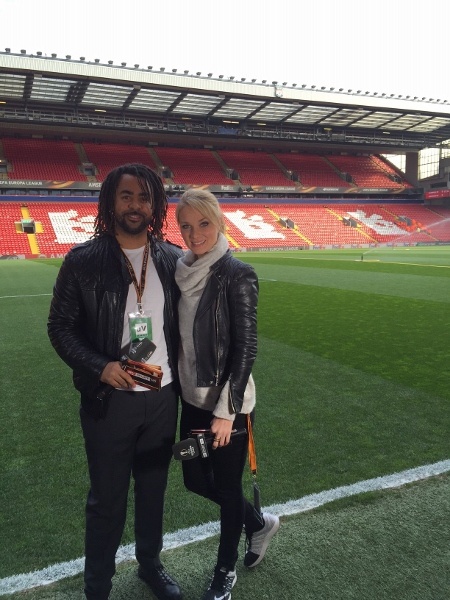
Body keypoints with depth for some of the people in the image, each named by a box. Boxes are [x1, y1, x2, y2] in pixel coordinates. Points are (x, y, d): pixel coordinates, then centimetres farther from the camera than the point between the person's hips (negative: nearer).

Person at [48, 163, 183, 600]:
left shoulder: (173, 259, -1)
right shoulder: (83, 260, -9)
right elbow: (60, 327, -4)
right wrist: (99, 366, -17)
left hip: (163, 398, 3)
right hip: (109, 400, -3)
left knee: (153, 491, 21)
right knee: (106, 500, 13)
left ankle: (150, 564, 45)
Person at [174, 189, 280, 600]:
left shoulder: (237, 274, -17)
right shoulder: (183, 271, 2)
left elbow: (246, 348, -17)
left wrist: (226, 411, -17)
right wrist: (178, 389, 12)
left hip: (226, 403, -7)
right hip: (192, 398, 7)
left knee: (227, 487, 12)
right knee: (196, 480, 19)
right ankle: (260, 523, 46)